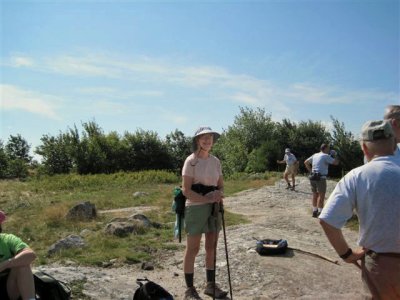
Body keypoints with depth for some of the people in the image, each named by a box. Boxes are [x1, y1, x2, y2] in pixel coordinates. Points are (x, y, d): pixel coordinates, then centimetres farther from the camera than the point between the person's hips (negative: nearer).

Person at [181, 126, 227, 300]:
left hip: (213, 208, 6)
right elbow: (186, 190, -15)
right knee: (193, 249, 2)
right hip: (195, 207, -6)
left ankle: (211, 284, 28)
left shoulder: (215, 161, 6)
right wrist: (207, 198, -25)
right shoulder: (191, 161, -11)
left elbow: (221, 186, 12)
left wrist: (218, 195, -11)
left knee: (212, 247, 13)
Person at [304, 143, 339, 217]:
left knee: (315, 194, 14)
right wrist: (334, 155, 8)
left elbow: (306, 162, 20)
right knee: (321, 195, -2)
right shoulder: (326, 156, -7)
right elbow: (336, 162, -10)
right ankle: (320, 212, -1)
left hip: (313, 177, 7)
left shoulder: (315, 155, 14)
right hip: (320, 178, -7)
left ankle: (314, 211, 19)